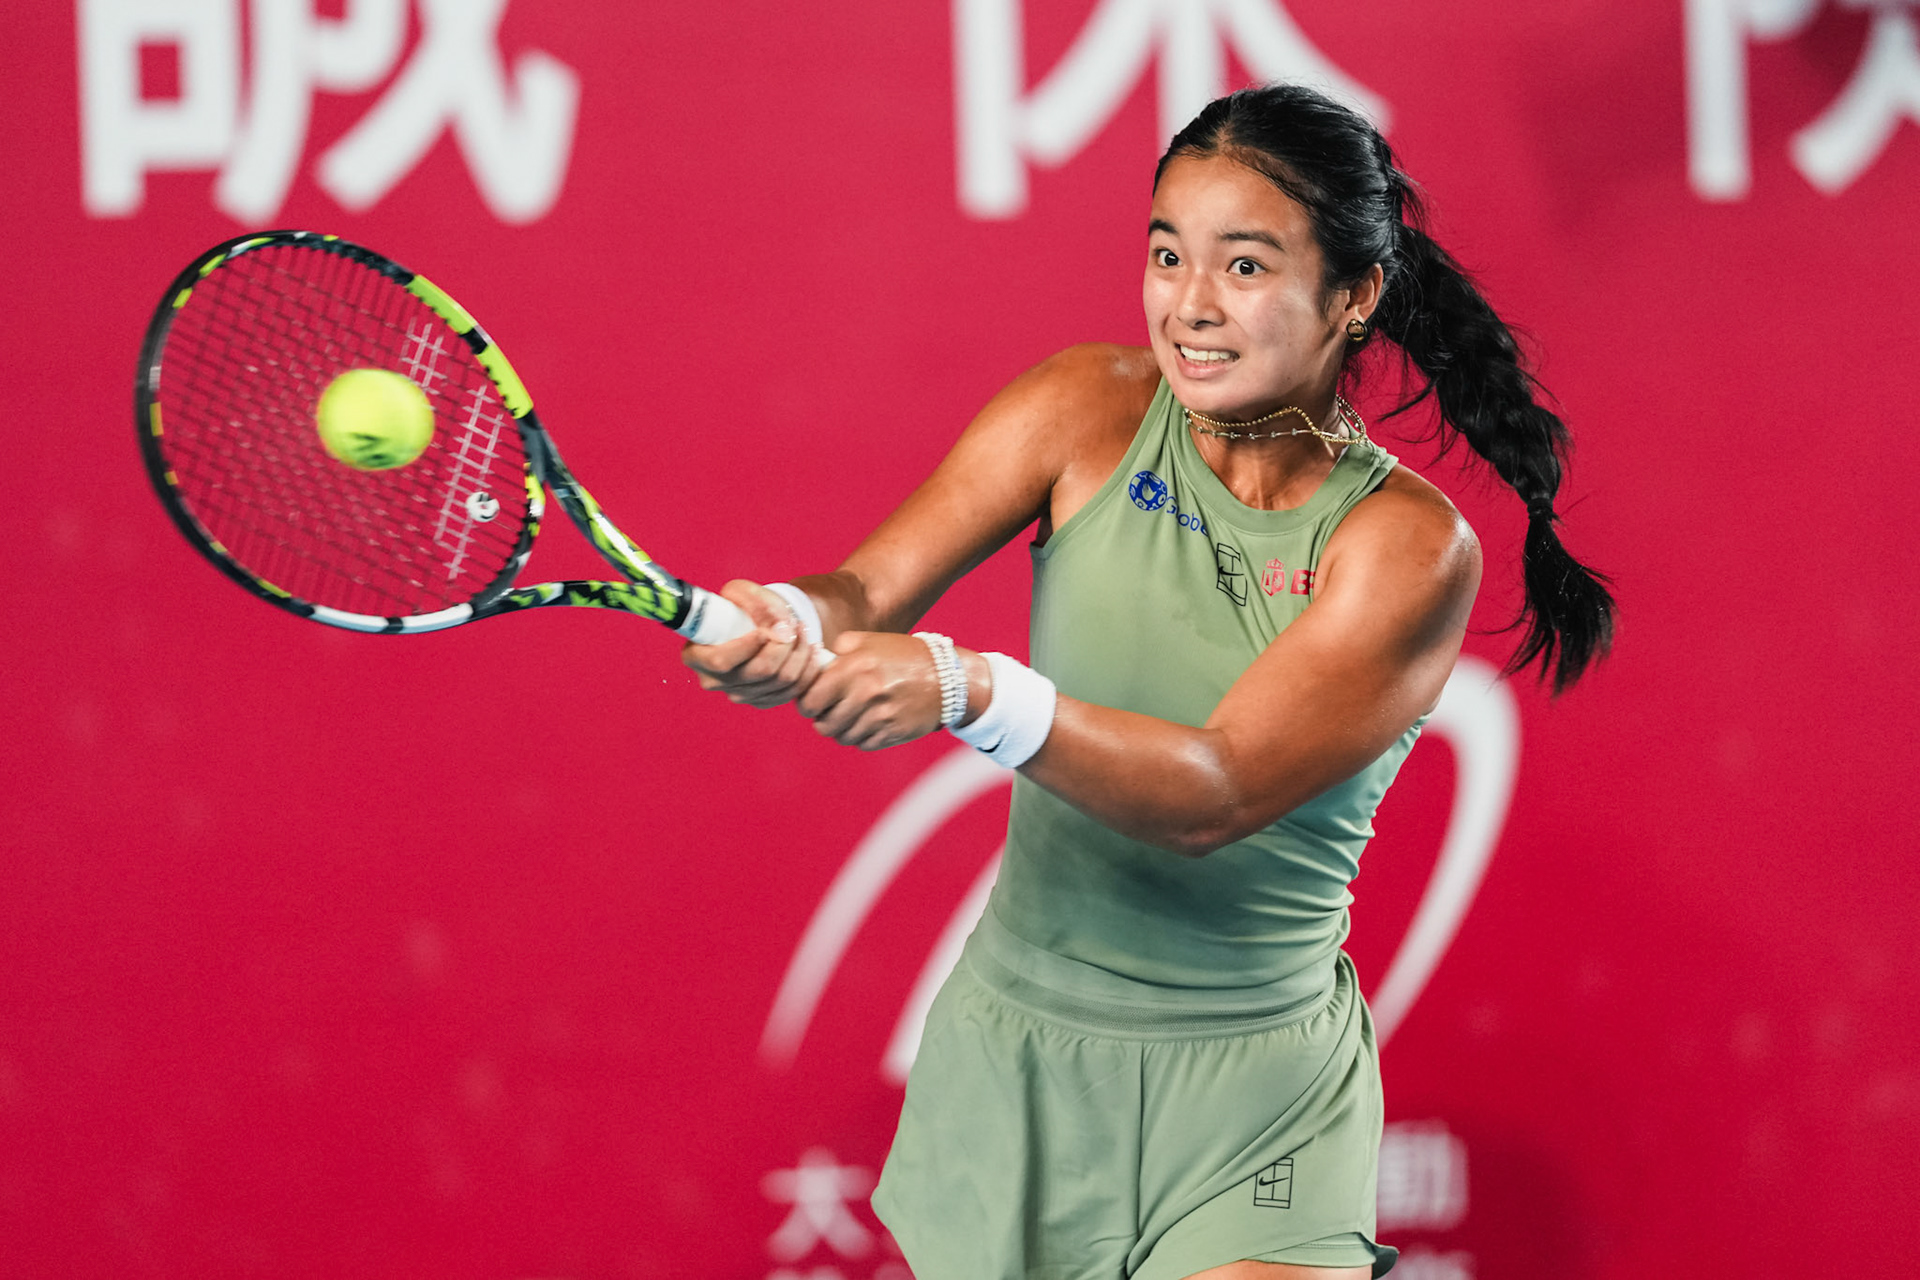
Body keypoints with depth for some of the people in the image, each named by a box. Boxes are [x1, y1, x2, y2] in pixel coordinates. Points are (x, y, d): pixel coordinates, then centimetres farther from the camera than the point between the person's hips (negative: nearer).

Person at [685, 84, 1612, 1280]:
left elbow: (1215, 798, -24)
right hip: (1015, 1059, 3)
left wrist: (972, 692, -38)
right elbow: (869, 591, -10)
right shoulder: (1088, 410, -3)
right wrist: (788, 621, -34)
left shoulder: (1410, 547, -13)